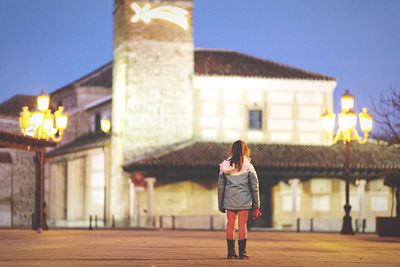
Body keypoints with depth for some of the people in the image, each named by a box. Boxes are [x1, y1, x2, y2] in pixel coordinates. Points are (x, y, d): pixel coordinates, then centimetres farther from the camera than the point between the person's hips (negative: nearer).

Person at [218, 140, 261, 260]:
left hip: (229, 200, 2)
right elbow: (254, 187, -2)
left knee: (230, 225, 9)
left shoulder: (224, 166, 1)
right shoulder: (248, 167, -4)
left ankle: (231, 252, 11)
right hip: (244, 200, -2)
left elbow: (220, 186, 4)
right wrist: (256, 205, 5)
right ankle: (242, 252, 5)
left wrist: (220, 204, 11)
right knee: (242, 225, 4)